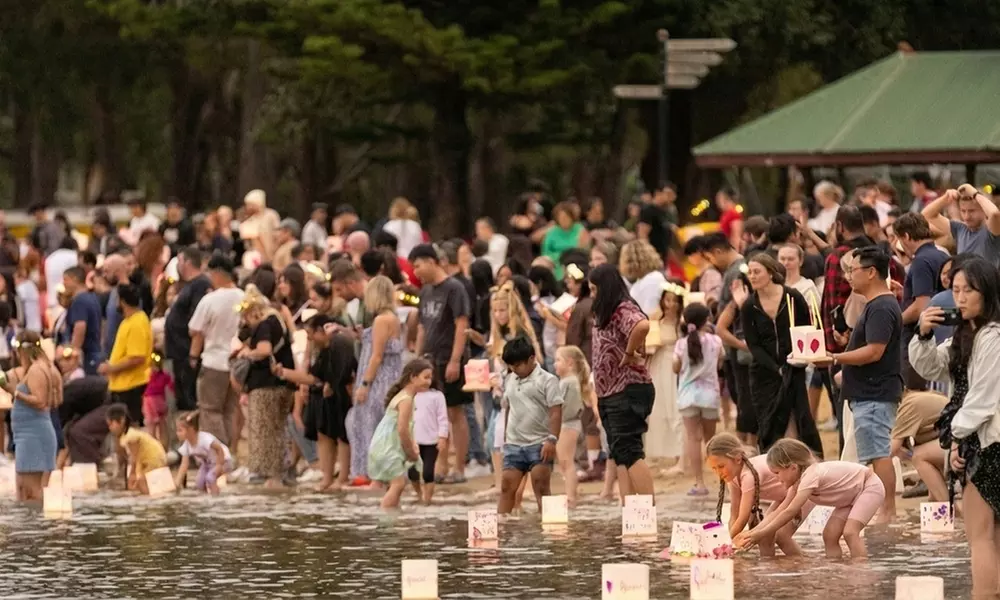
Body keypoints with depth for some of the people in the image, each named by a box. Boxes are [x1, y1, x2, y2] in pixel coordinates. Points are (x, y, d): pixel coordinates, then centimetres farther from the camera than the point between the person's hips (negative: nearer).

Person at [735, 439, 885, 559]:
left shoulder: (811, 476, -32)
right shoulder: (798, 481, -3)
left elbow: (789, 512, -35)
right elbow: (778, 512, -4)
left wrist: (760, 535, -34)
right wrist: (753, 532, -15)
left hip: (870, 487, -10)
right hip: (853, 494, 10)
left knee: (850, 532, -25)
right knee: (829, 536, -1)